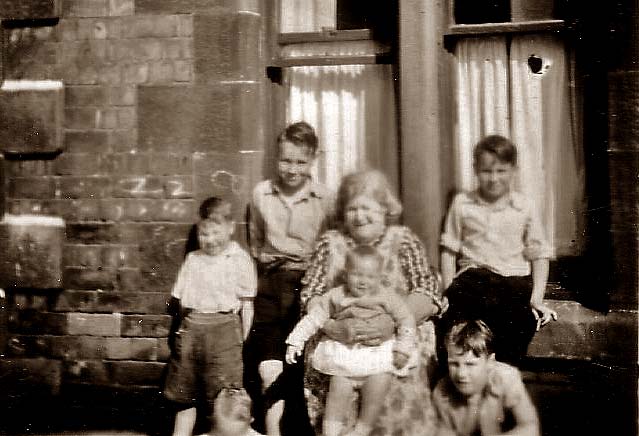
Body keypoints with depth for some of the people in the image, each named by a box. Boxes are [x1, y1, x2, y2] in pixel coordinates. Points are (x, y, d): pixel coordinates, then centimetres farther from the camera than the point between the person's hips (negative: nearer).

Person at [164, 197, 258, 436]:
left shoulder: (240, 259, -2)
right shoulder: (192, 259, 11)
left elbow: (247, 304, 0)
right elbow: (180, 298, 16)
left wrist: (241, 340, -2)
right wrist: (185, 327, 7)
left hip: (223, 326, -4)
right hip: (190, 328, 5)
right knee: (184, 394, 14)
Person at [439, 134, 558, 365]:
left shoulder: (524, 208, 8)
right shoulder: (462, 204, 9)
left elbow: (539, 255, 11)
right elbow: (449, 250, 11)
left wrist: (537, 298, 1)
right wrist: (449, 291, 2)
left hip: (514, 279, 0)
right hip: (472, 277, 0)